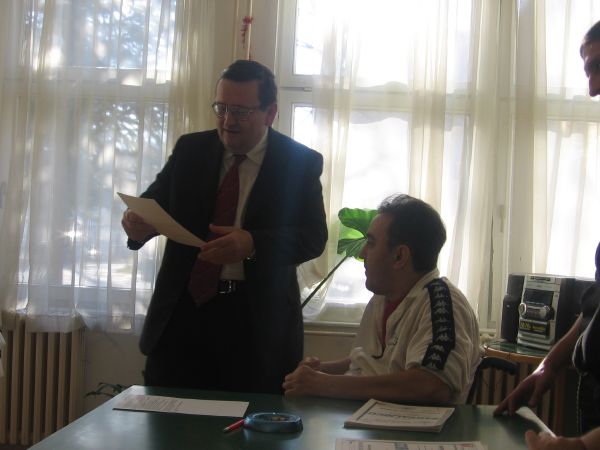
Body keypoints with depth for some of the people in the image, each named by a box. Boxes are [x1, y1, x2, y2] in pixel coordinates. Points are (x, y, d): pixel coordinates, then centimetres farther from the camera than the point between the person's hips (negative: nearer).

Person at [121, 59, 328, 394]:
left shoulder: (300, 163, -1)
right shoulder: (190, 149, 8)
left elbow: (314, 237, -8)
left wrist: (252, 244, -26)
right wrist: (140, 221, -18)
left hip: (258, 320, -2)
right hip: (183, 309, 3)